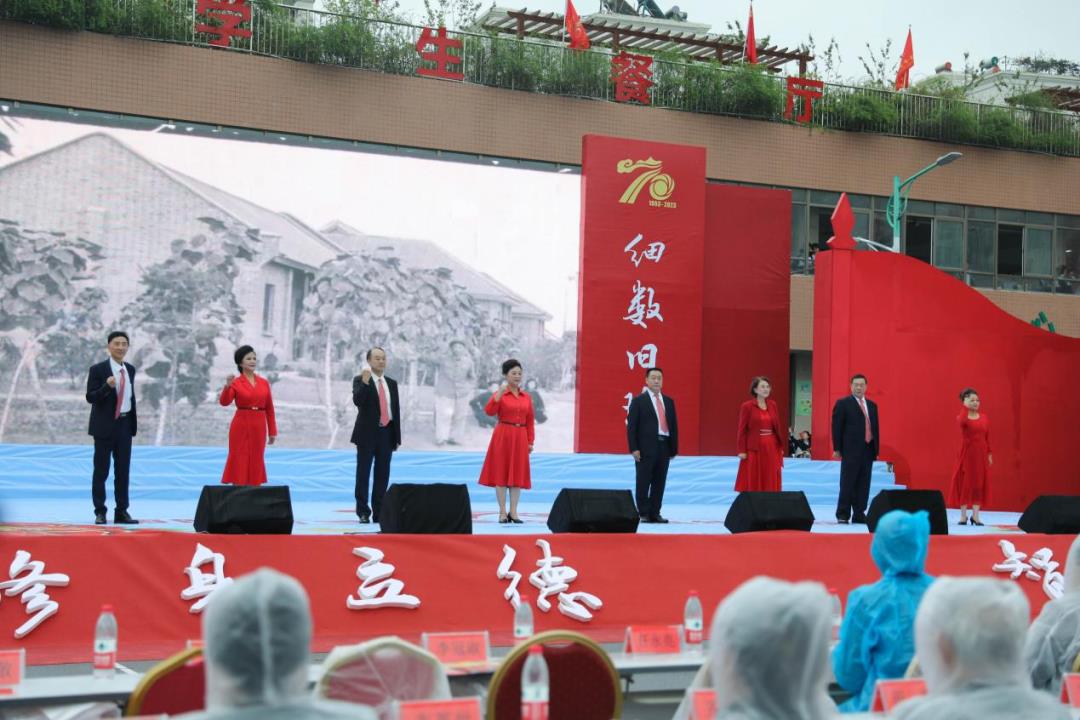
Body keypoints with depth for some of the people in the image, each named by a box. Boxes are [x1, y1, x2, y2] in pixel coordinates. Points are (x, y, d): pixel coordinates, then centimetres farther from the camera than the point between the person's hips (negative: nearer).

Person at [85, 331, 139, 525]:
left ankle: (122, 512, 13)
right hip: (105, 425, -5)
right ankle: (100, 512, 7)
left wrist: (133, 423, 13)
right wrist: (107, 386, -30)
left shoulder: (130, 369, 10)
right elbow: (90, 397, -13)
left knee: (123, 470, 7)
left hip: (125, 425, 5)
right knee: (101, 470, 0)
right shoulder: (98, 370, -8)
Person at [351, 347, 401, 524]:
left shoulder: (392, 383, 13)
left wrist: (397, 436, 8)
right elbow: (357, 400, -18)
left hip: (386, 434, 4)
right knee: (363, 473, 0)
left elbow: (396, 410, 12)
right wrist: (365, 382, -28)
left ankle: (379, 512, 10)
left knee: (383, 475, 5)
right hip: (367, 434, -4)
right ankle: (363, 512, 5)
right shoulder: (360, 380, -1)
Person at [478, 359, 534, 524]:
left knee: (518, 474, 4)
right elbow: (489, 411, -19)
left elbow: (530, 421, 10)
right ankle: (502, 512, 4)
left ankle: (513, 512, 10)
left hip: (520, 437, 4)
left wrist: (531, 441, 4)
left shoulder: (526, 397, 9)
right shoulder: (499, 394, -2)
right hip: (502, 436, -4)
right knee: (501, 473, -2)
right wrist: (500, 392, -25)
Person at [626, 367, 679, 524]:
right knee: (643, 483, -2)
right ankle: (643, 514, 5)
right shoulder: (638, 401, 1)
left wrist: (674, 448, 8)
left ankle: (655, 513, 11)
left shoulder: (669, 402, 15)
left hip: (664, 447, 5)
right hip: (646, 447, -5)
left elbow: (674, 426, 15)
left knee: (660, 483, 5)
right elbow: (631, 426, -4)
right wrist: (634, 448, -12)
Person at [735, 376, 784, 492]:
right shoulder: (747, 406, -6)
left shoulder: (773, 405, 8)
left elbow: (777, 427, 12)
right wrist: (742, 451, -11)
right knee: (752, 482, -1)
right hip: (754, 449, -5)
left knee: (771, 481, 6)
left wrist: (780, 447, 8)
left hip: (772, 448, 5)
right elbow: (742, 430, -7)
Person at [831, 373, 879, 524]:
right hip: (851, 450, -5)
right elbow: (837, 427, -3)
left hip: (868, 450, 5)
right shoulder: (843, 403, 0)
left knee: (864, 485, 6)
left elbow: (875, 427, 16)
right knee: (847, 483, -4)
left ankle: (859, 514, 11)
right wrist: (837, 449, -9)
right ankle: (842, 515, -1)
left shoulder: (872, 405, 17)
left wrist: (876, 449, 9)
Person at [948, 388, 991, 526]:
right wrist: (966, 407, -24)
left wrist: (989, 454, 8)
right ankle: (963, 515, 8)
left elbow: (987, 438, 12)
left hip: (981, 454, 4)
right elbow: (962, 422, -31)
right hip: (967, 453, -3)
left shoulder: (985, 418, 8)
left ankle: (975, 515, 7)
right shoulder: (961, 417, -5)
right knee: (965, 482, 0)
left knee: (979, 483, 2)